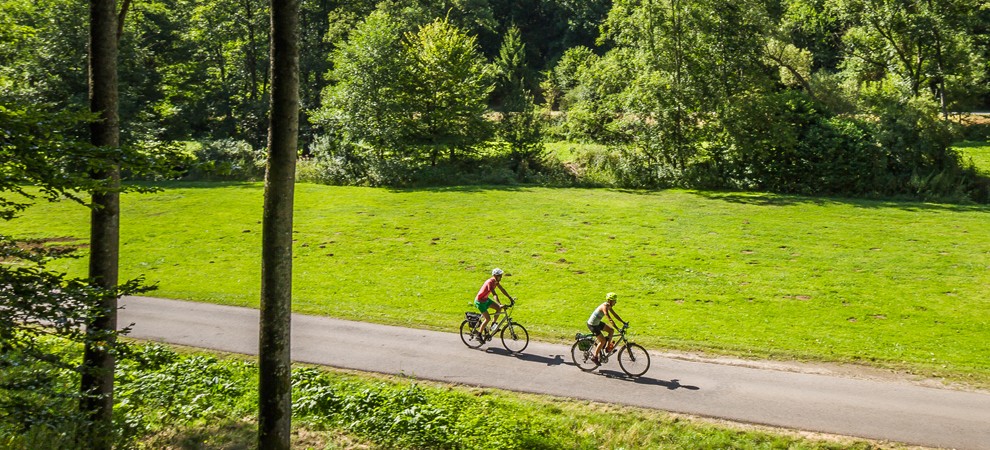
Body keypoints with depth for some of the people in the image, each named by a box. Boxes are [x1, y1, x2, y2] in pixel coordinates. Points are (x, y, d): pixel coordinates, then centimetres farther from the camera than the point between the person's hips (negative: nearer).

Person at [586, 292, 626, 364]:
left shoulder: (608, 306, 1)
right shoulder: (604, 307, -27)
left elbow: (615, 314, 11)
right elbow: (610, 319, -33)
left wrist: (623, 322, 8)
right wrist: (618, 329, -35)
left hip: (597, 323, 9)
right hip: (592, 325, -9)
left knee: (611, 330, 9)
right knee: (603, 341, -9)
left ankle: (608, 347, 18)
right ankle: (595, 357, 2)